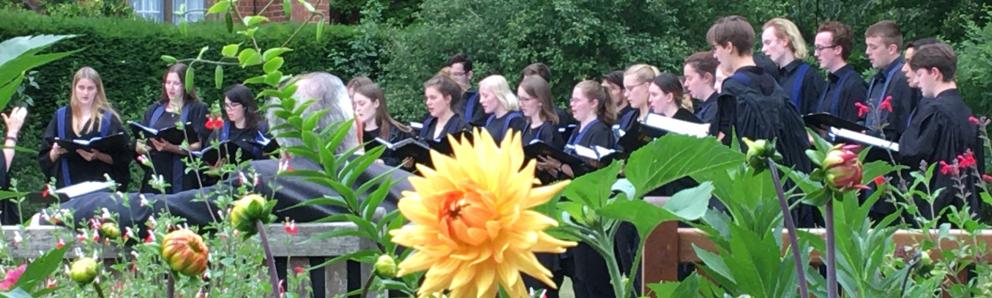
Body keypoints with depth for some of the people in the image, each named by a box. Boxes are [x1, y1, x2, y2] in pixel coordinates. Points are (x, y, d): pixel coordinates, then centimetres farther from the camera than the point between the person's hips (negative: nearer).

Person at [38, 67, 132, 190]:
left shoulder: (108, 119, 1)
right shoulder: (60, 116, 8)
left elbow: (121, 158, -3)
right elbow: (45, 158, 9)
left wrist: (98, 155, -18)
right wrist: (55, 152, -12)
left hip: (100, 185, -2)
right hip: (67, 186, 2)